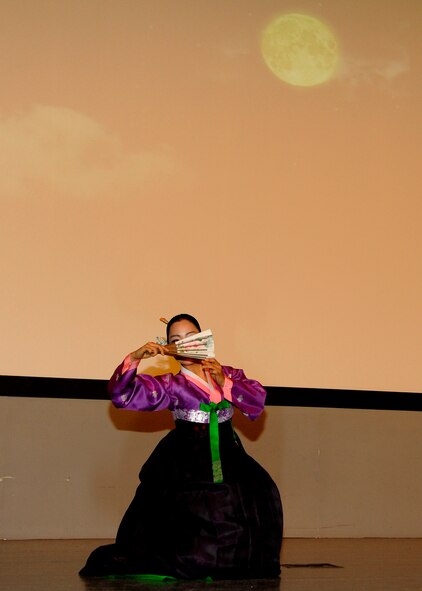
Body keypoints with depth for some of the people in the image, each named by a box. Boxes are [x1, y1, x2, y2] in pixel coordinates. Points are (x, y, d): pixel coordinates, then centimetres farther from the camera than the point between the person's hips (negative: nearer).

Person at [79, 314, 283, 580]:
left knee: (259, 493, -19)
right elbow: (122, 394, -6)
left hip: (227, 457, 3)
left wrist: (224, 383, -12)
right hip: (184, 463, -3)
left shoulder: (229, 374, 11)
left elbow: (258, 401, -1)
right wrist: (135, 358, -19)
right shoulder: (171, 385, 2)